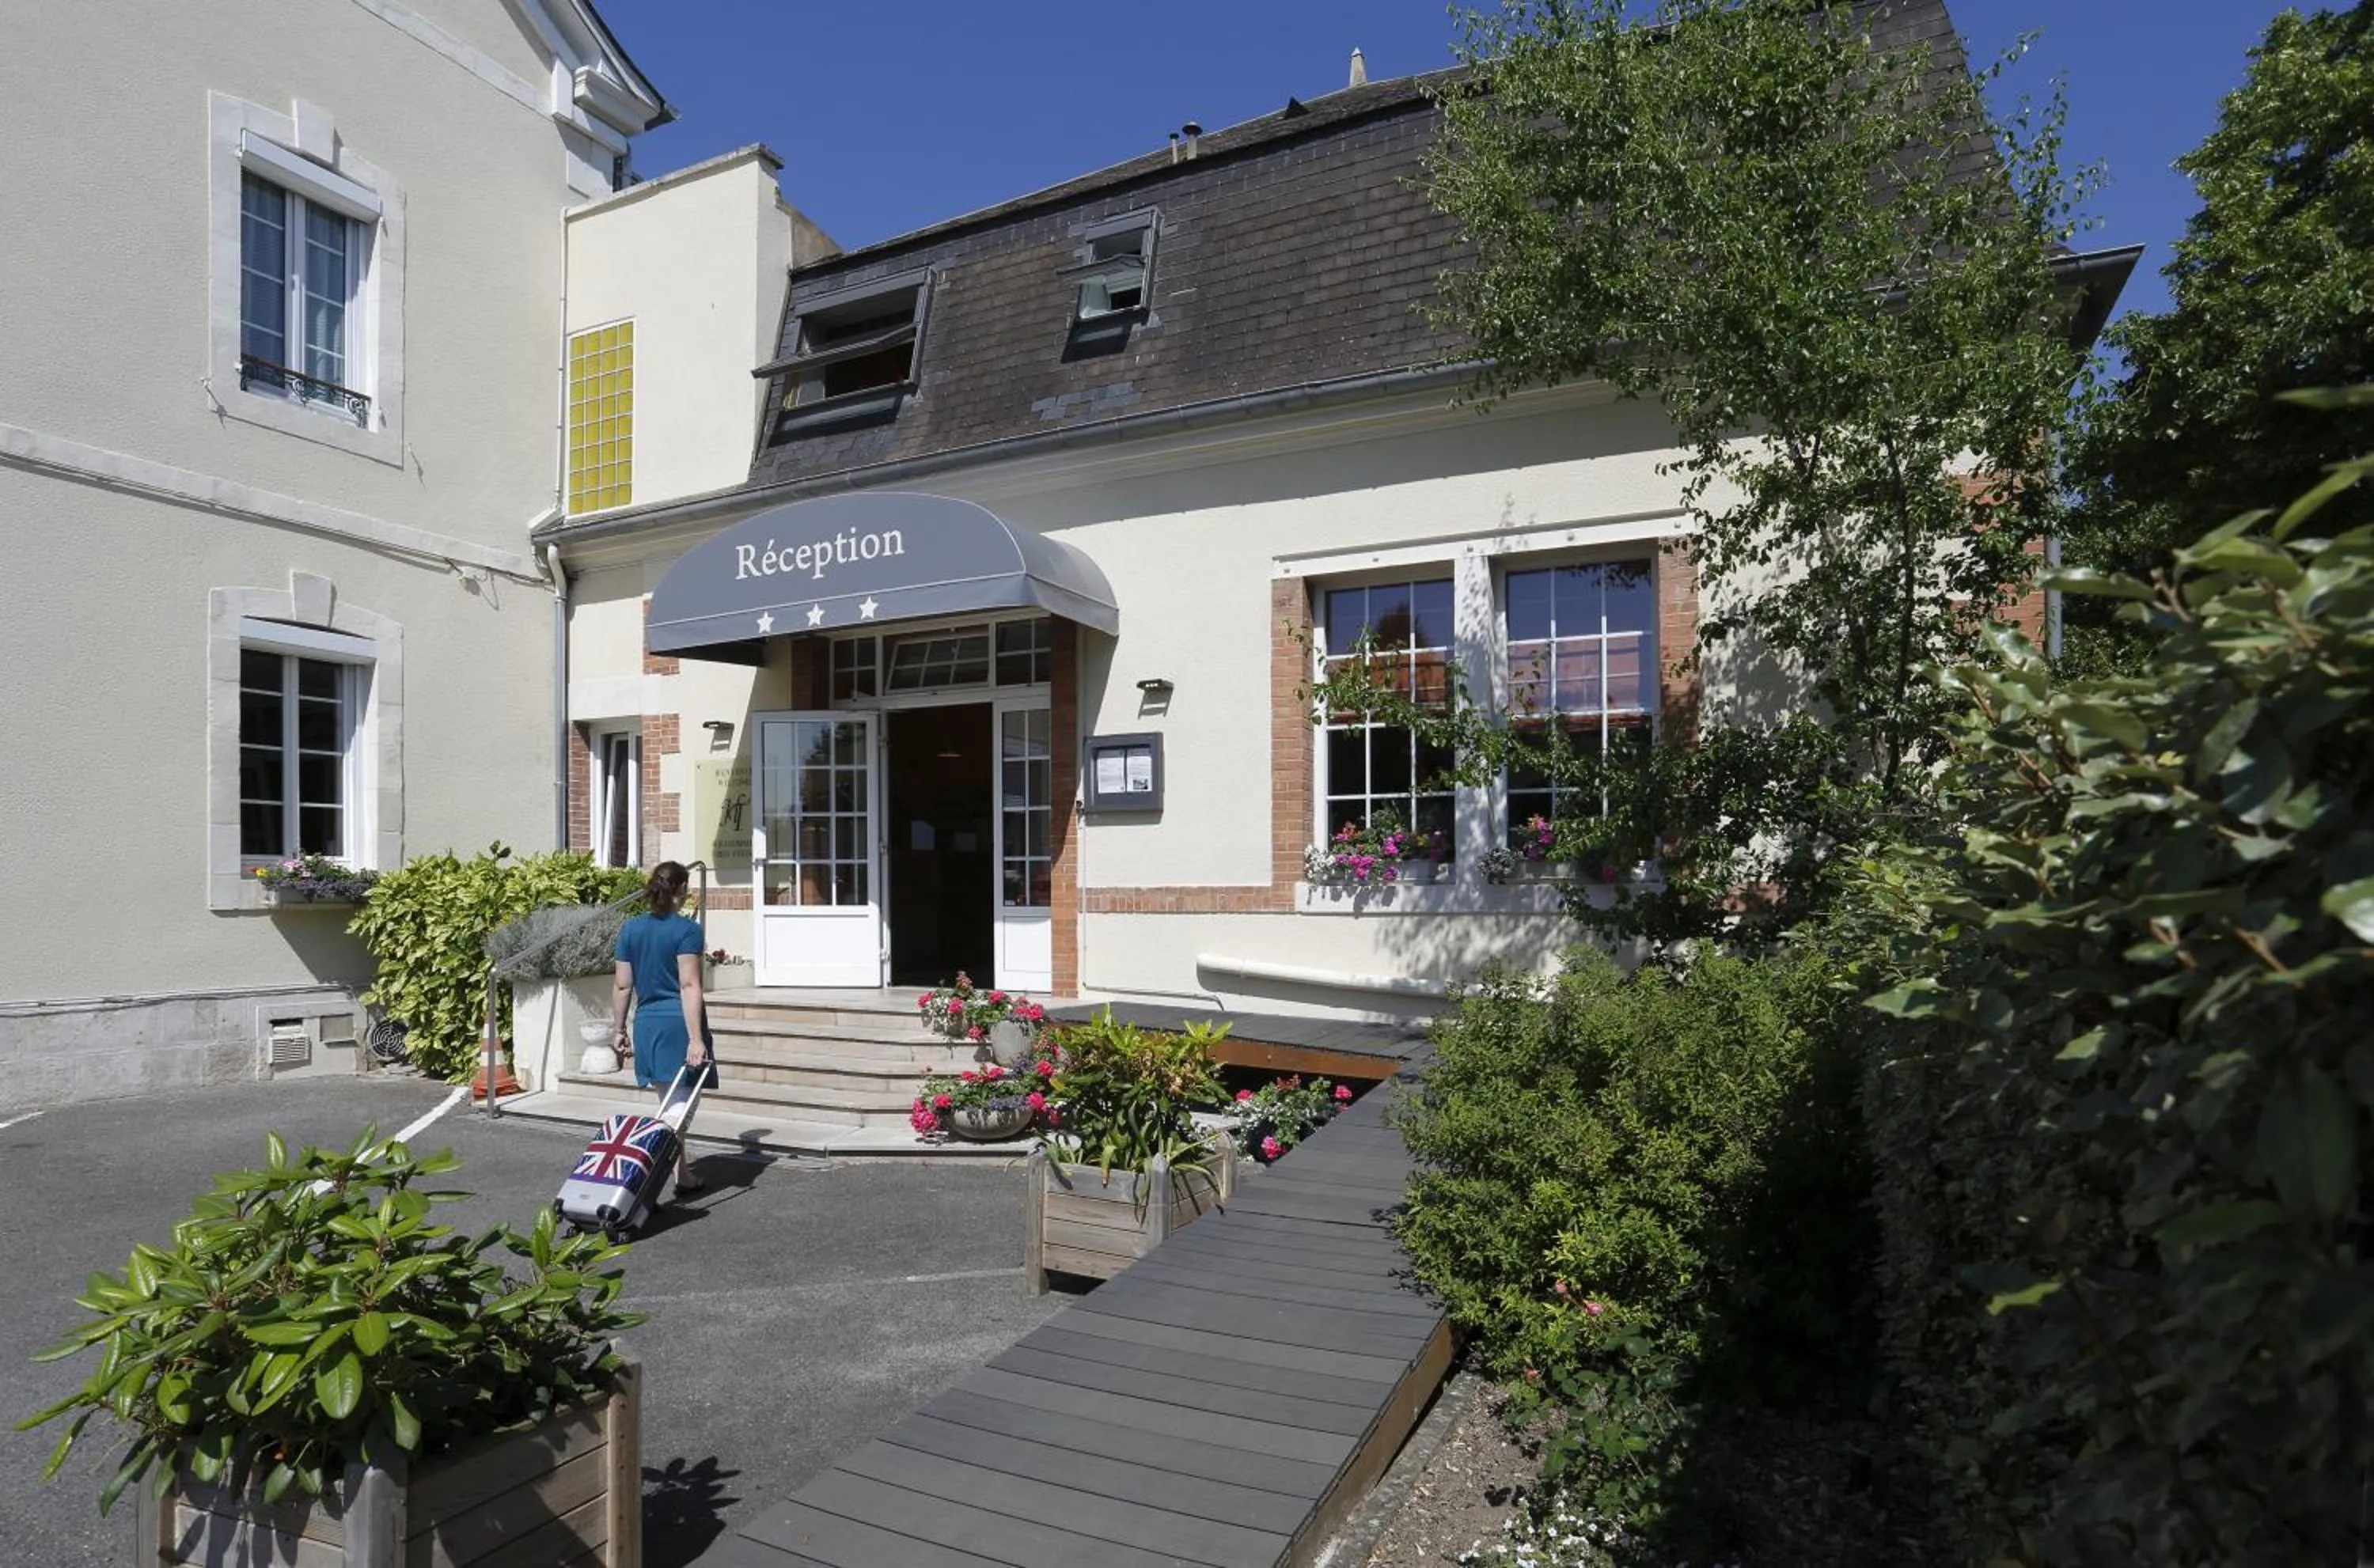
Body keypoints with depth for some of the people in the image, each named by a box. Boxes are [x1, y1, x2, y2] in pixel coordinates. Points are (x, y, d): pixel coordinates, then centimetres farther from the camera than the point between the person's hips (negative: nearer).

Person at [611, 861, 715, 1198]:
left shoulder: (630, 929, 5)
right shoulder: (687, 929, -11)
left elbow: (622, 986, 7)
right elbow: (689, 986, -18)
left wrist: (620, 1029, 17)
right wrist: (696, 1038, -20)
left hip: (648, 1022, 5)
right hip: (680, 1022, -5)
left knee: (668, 1100, 20)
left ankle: (681, 1157, 35)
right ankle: (681, 1176, 0)